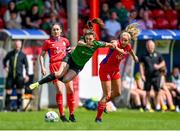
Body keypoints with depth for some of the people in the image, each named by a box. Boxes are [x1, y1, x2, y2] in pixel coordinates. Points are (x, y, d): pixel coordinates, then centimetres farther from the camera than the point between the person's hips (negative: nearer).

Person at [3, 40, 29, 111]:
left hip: (19, 75, -2)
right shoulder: (10, 53, 7)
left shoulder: (23, 55, 2)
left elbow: (26, 65, 5)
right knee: (8, 91, -1)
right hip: (10, 75, 2)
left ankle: (19, 107, 9)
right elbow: (4, 60, 24)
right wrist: (5, 66, 8)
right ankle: (7, 107, 6)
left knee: (19, 91, 1)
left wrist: (26, 75, -1)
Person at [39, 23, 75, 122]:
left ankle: (71, 114, 9)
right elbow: (42, 55, 6)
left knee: (70, 90, -1)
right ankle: (62, 115, -8)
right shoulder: (48, 42, 4)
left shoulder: (65, 41, 14)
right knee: (59, 90, -14)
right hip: (55, 66, -4)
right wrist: (42, 67, -5)